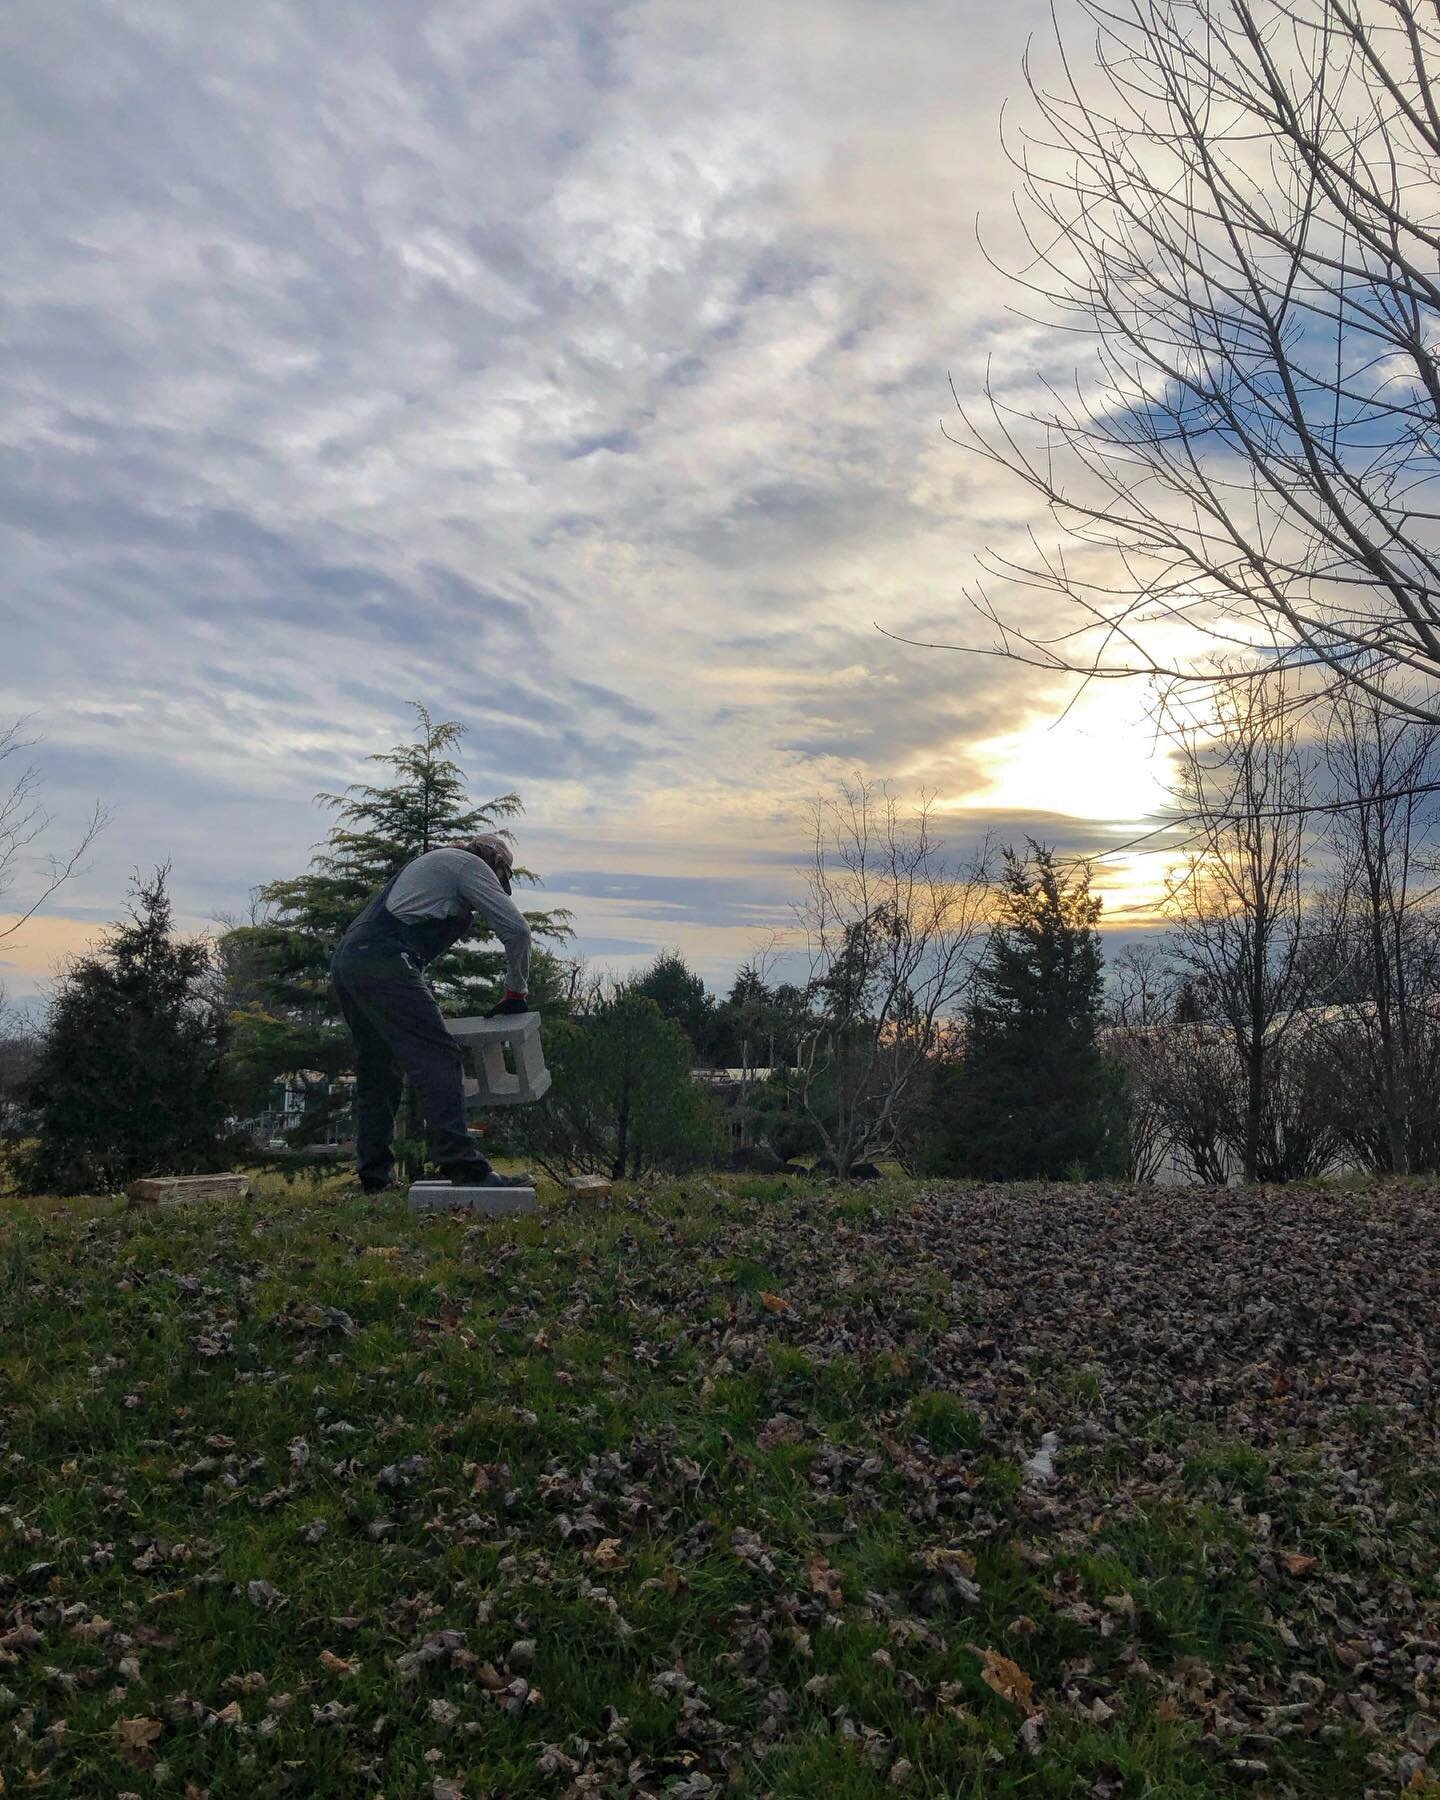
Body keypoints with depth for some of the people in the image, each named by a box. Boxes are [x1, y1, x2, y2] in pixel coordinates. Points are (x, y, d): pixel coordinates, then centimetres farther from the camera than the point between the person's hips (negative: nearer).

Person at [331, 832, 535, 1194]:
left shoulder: (430, 863, 35)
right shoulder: (471, 865, 9)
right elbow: (516, 929, 0)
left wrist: (422, 1009, 36)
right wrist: (515, 994, 11)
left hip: (344, 963, 10)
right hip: (383, 963, -10)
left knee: (377, 1073, 16)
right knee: (438, 1059, -14)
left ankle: (375, 1175, 20)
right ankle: (464, 1167, -23)